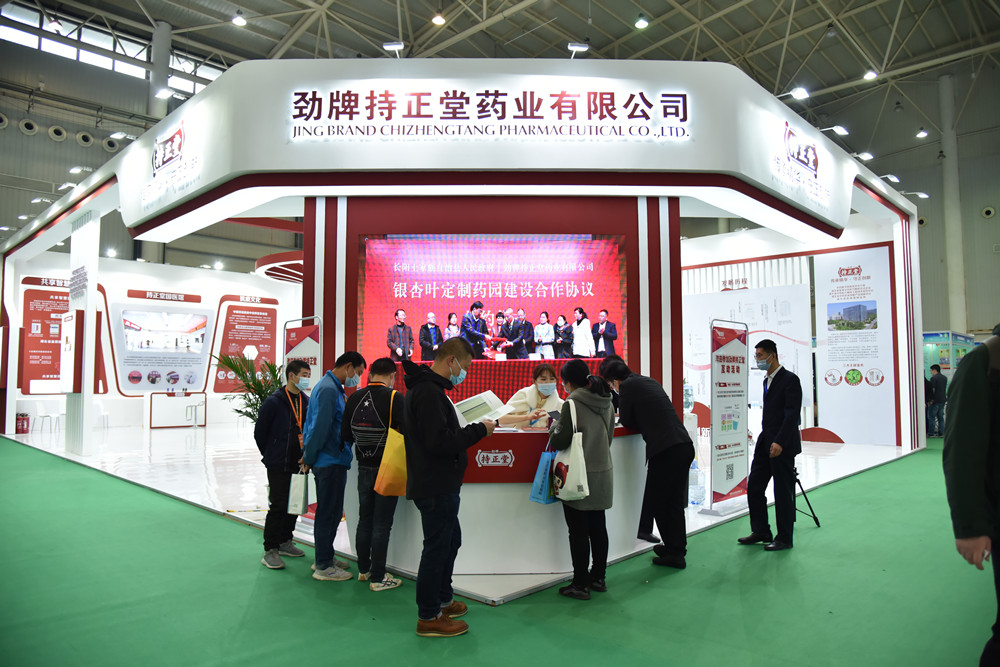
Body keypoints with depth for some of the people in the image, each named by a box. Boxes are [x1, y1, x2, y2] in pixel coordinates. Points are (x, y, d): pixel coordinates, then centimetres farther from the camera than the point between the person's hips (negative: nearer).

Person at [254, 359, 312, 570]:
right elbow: (259, 432, -4)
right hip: (278, 465, -6)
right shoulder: (274, 402, -11)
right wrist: (270, 455, 4)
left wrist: (305, 456, 8)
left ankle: (285, 542, 30)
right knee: (278, 506, -2)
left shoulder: (306, 402, 7)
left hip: (298, 464, 6)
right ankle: (270, 550, 9)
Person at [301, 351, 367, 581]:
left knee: (329, 511, 18)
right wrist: (310, 458, -13)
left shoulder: (329, 386, 15)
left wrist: (309, 458, 16)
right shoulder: (329, 389, -19)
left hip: (330, 460, 10)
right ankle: (323, 567, 9)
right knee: (329, 513, -1)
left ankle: (325, 557, 30)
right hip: (331, 461, -10)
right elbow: (321, 427, -22)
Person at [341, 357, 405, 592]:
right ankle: (378, 577, 10)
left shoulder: (354, 398, 1)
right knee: (381, 524, 3)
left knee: (364, 520, 18)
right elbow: (407, 432, -21)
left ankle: (363, 569, 30)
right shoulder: (394, 398, -16)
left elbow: (345, 435, 6)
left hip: (364, 467, 5)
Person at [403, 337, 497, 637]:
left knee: (450, 540, 22)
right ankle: (428, 618, 15)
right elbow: (440, 442, -27)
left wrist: (470, 429, 5)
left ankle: (442, 600, 37)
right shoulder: (429, 392, -21)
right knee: (437, 547, 1)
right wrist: (479, 429, -19)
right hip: (436, 486, -11)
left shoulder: (425, 387, 13)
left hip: (438, 485, 11)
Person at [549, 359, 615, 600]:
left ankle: (580, 584, 10)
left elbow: (560, 441, -19)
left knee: (578, 531, 3)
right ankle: (598, 578, 26)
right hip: (603, 474, 7)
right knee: (598, 527, 15)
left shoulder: (572, 404, -16)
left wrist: (554, 425, 0)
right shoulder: (607, 403, 5)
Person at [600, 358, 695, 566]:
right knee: (675, 501, 16)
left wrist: (620, 417, 23)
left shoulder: (627, 386, -3)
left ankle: (673, 552, 10)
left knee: (655, 502, 6)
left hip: (665, 451, -8)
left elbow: (626, 421, 2)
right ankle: (677, 550, 22)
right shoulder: (651, 382, 21)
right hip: (685, 446, 8)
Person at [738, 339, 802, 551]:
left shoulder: (790, 379, -12)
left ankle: (784, 538, 13)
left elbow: (792, 414, -18)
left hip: (782, 445, -9)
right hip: (765, 442, 9)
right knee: (754, 486, 9)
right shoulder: (767, 380, 15)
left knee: (783, 492, 1)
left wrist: (779, 442, -23)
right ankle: (761, 531, 21)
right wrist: (766, 439, 16)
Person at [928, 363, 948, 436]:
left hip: (935, 400, -7)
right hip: (943, 400, 7)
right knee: (940, 417, 11)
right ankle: (941, 432, 11)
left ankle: (931, 433, -3)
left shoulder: (933, 378, -13)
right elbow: (945, 389, 18)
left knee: (931, 417, -2)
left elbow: (932, 390, -15)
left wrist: (931, 400, -9)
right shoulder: (945, 378, 12)